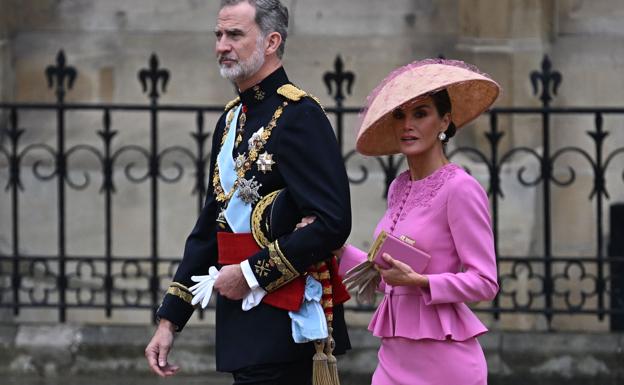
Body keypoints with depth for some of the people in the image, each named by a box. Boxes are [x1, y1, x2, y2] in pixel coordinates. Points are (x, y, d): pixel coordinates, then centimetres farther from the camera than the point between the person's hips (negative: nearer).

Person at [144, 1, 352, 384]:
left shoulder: (299, 115, -11)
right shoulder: (232, 119, 16)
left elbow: (332, 223, -19)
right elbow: (209, 229, 20)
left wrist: (252, 274, -16)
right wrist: (169, 320, 15)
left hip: (284, 324, -8)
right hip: (240, 324, 9)